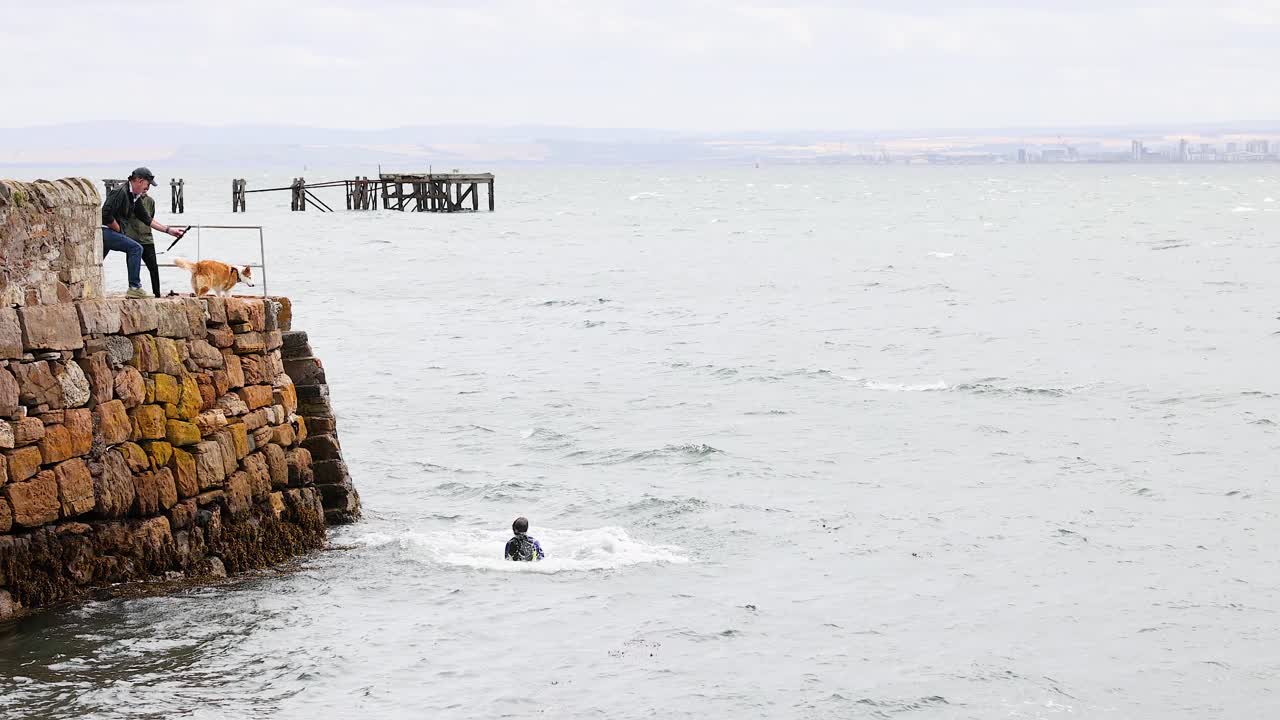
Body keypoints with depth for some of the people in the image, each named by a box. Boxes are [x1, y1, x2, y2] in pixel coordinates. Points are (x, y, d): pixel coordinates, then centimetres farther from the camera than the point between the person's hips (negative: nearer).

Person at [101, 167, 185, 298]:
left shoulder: (135, 198, 14)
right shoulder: (120, 192, -17)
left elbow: (147, 219, 20)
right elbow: (106, 215, -24)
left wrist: (169, 230, 17)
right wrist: (118, 230, -12)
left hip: (107, 233, 11)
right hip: (105, 230, -11)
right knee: (135, 248, -13)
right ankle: (134, 287, -13)